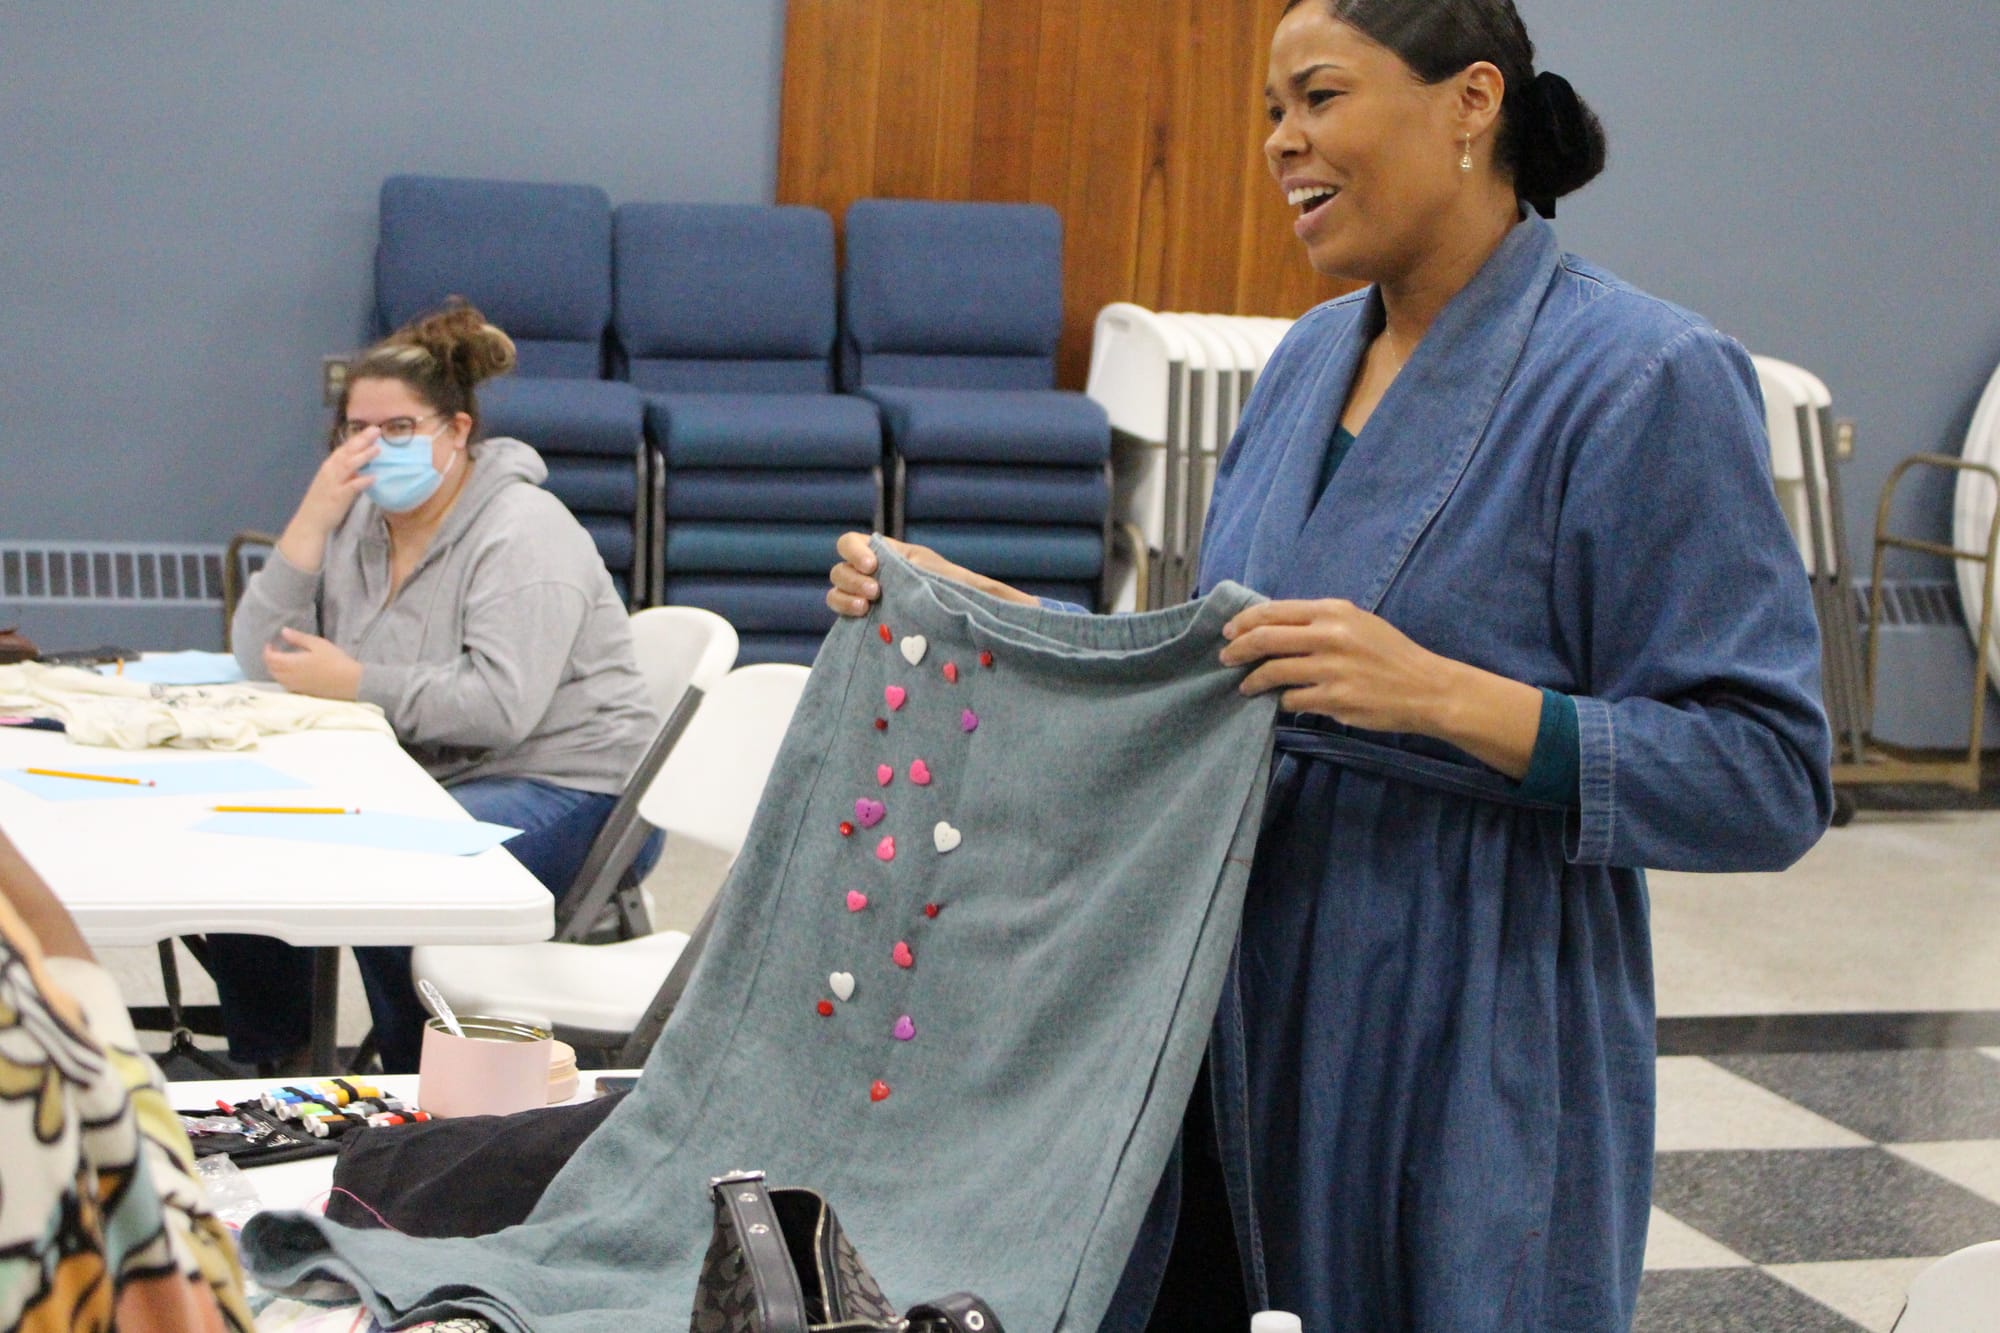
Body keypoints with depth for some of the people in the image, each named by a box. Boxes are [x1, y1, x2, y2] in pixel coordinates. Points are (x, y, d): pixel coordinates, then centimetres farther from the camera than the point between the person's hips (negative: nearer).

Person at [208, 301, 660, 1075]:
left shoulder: (522, 534, -14)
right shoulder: (358, 523, 10)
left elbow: (500, 706, -27)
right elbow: (260, 658, 0)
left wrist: (352, 683, -20)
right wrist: (313, 518, -9)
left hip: (569, 793, -8)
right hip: (429, 779, 8)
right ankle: (265, 1063, 11)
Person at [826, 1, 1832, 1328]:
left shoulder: (1646, 377, -14)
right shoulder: (1314, 356, 9)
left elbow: (1770, 778, -17)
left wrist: (1441, 695, -27)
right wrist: (972, 608, 6)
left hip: (1468, 1063, -6)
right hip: (1248, 1015, 7)